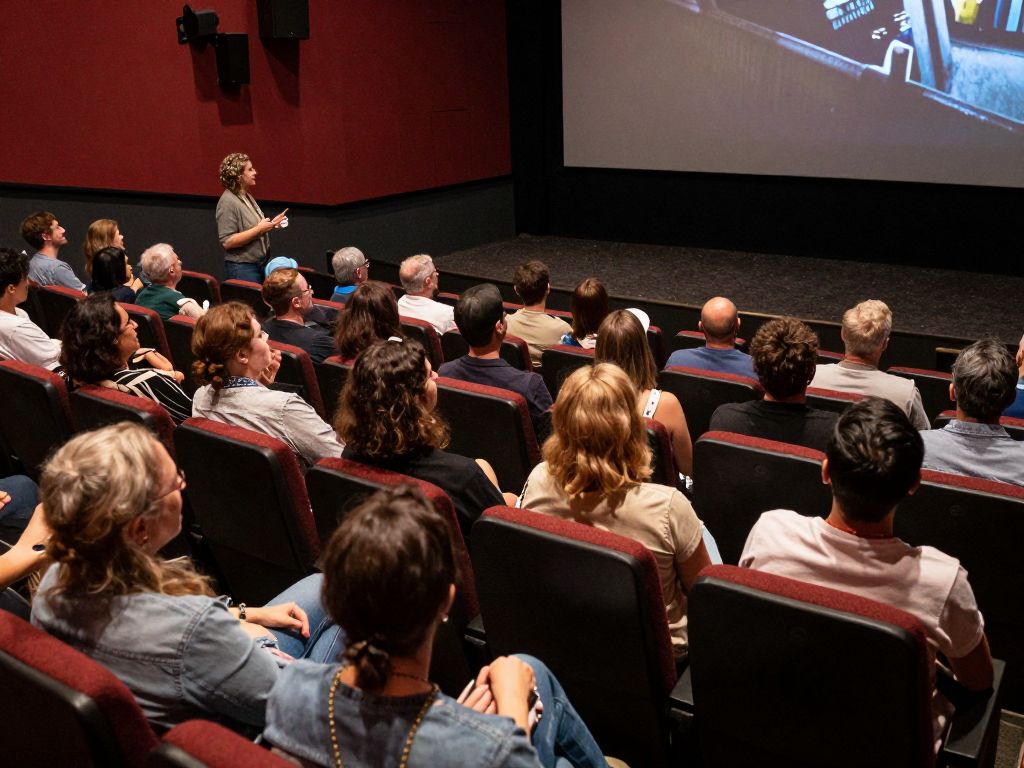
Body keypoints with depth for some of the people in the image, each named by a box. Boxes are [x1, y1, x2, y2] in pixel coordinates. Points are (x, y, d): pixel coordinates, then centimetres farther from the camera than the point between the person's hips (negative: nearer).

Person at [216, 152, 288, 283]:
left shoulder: (247, 196, 11)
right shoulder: (228, 201, -16)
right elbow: (227, 242, -23)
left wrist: (272, 224, 7)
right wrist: (259, 229, -23)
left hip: (260, 265, 8)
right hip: (242, 269, -8)